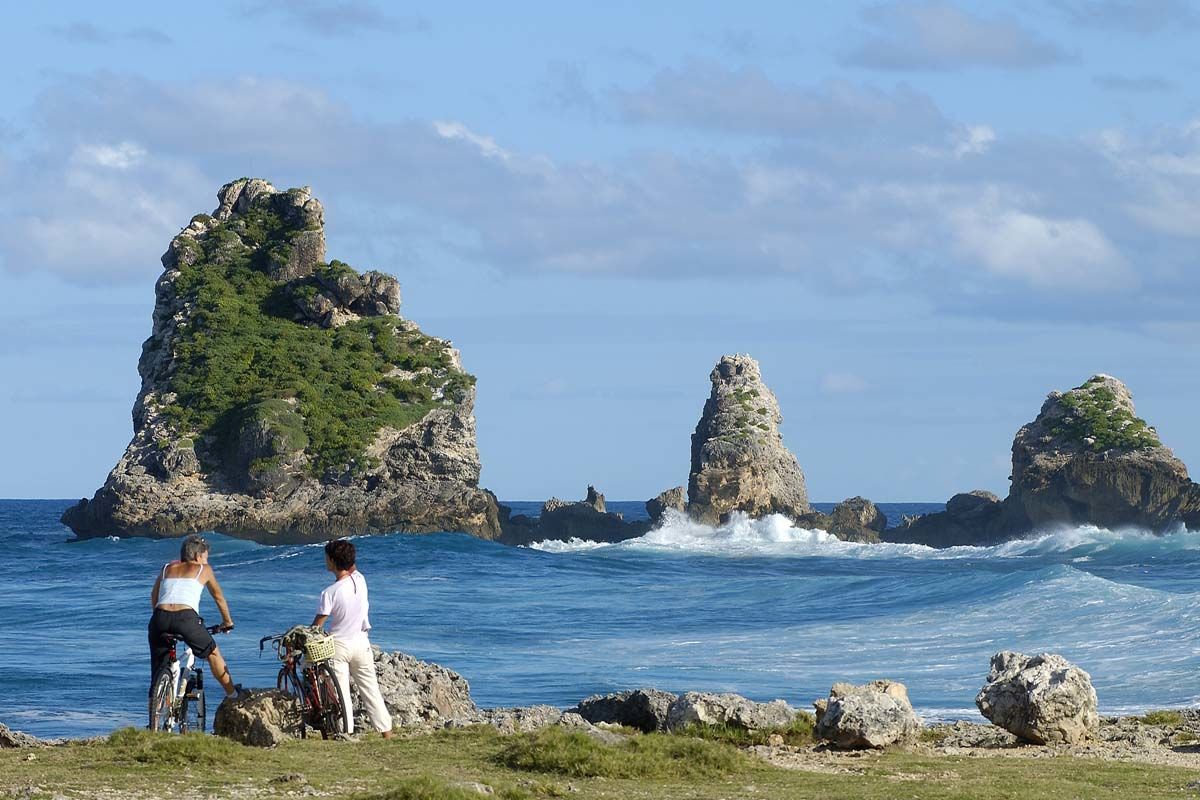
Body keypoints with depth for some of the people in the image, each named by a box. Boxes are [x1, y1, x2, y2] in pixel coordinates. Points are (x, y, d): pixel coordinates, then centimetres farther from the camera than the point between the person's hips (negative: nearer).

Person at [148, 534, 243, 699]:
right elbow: (218, 596, 31)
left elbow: (154, 597, 30)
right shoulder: (204, 569, 19)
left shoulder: (168, 568, 26)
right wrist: (227, 621, 45)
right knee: (213, 653, 23)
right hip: (186, 618, -2)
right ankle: (232, 693, 35)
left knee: (159, 672, 9)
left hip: (160, 617, 2)